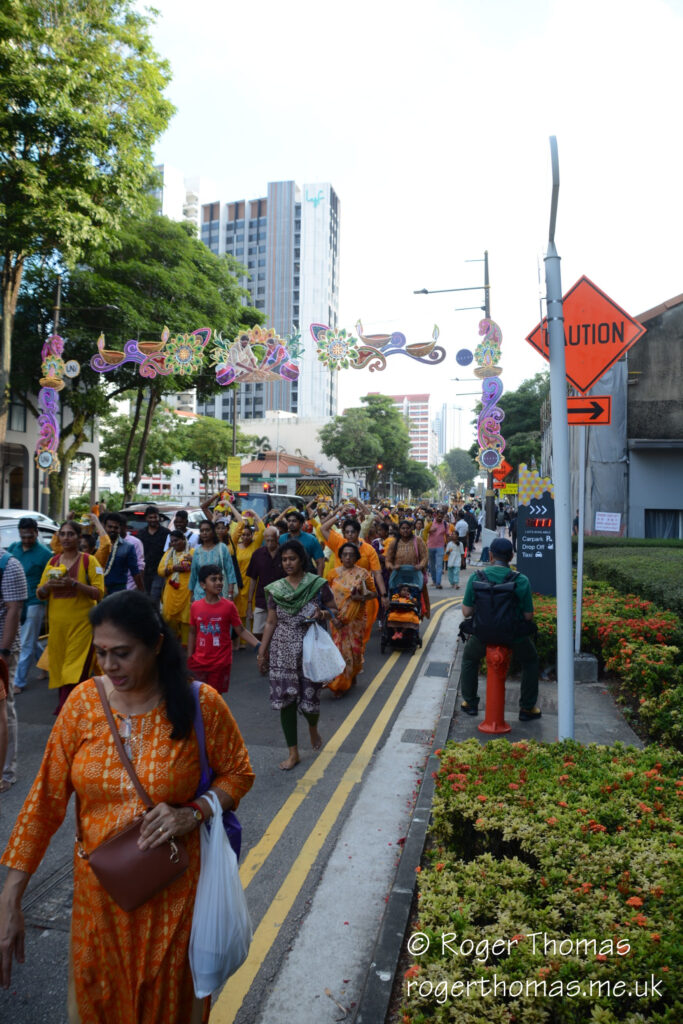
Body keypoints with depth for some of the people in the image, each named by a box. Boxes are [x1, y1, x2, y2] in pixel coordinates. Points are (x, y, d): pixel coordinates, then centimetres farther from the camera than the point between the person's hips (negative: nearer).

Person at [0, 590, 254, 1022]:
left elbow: (239, 773, -3)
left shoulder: (200, 704, -16)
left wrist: (193, 813, -21)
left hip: (173, 889, -2)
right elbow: (46, 798, -8)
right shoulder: (84, 701, -11)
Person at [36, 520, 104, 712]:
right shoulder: (52, 562, 10)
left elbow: (98, 593, -9)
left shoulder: (89, 561, -3)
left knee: (75, 669, -7)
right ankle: (64, 704, 21)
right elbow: (40, 594, 12)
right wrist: (48, 585, -10)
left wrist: (74, 583, -21)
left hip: (81, 623, -4)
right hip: (57, 623, 4)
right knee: (59, 666, 8)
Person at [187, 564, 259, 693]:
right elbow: (193, 633, 8)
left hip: (221, 663, -2)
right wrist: (189, 658, 8)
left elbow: (241, 631, -4)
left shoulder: (228, 606, -8)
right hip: (199, 662, 2)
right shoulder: (195, 606, -2)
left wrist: (258, 646, -16)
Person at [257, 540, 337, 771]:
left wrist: (322, 614, -19)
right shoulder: (276, 589, 5)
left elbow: (334, 610, 3)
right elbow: (271, 622, 9)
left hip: (310, 648, -2)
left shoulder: (317, 584, -4)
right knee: (285, 699, 0)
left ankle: (313, 727, 36)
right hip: (282, 650, 2)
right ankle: (293, 752, 13)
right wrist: (262, 651, 7)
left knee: (309, 697, -1)